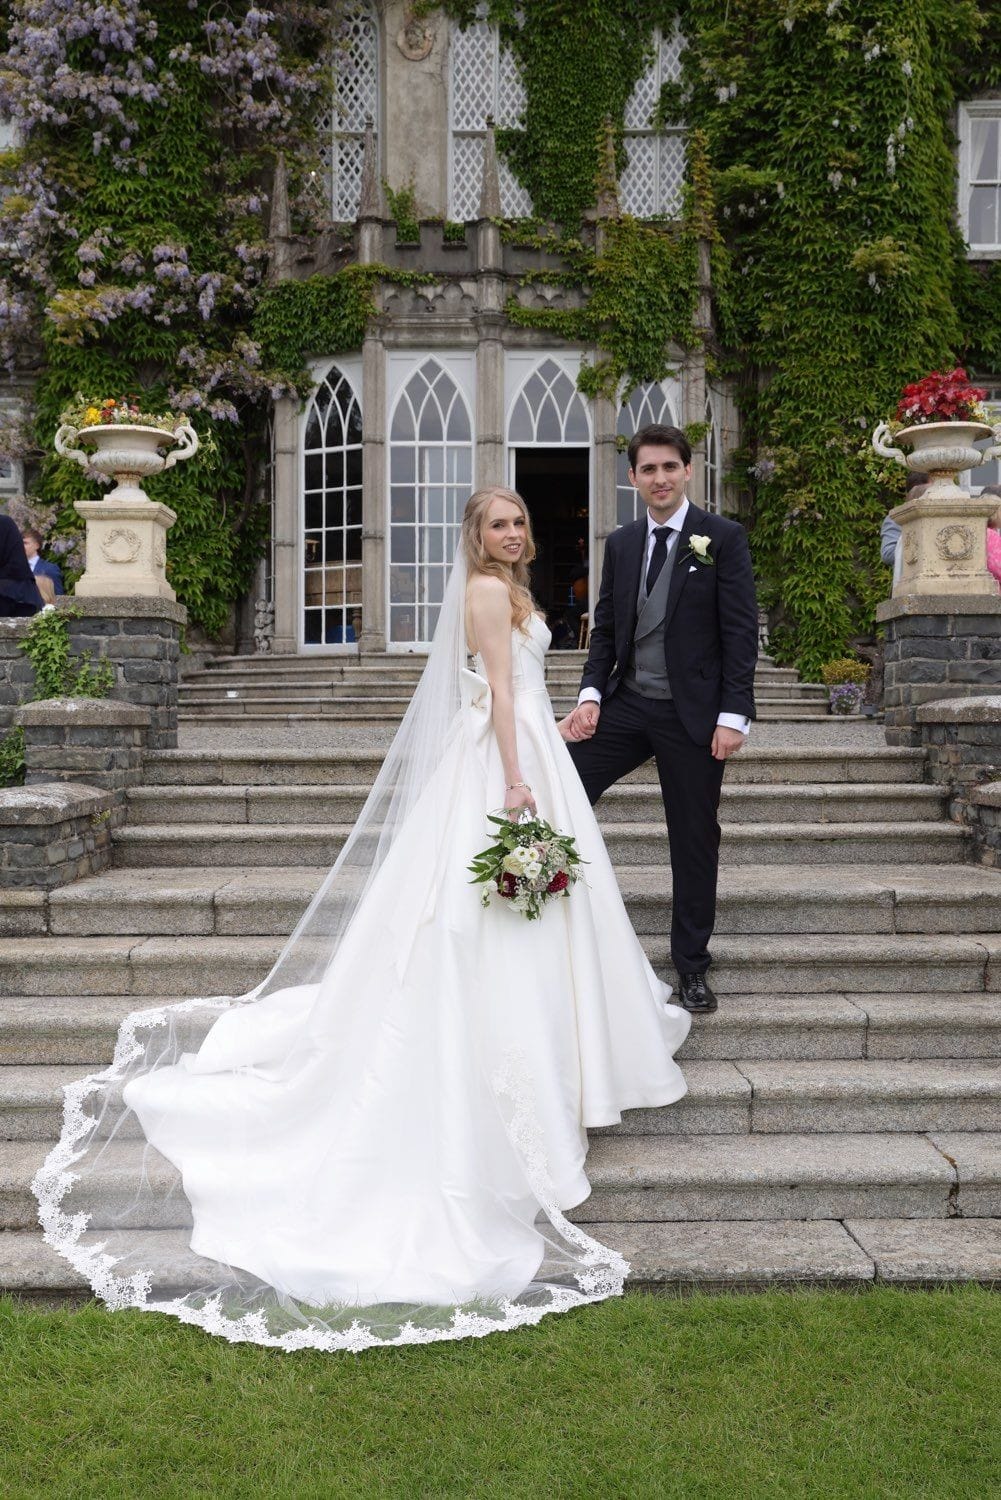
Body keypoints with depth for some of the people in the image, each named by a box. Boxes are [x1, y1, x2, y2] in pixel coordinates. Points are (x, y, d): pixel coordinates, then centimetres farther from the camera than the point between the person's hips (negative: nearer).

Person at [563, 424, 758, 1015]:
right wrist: (591, 693, -3)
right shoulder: (621, 543, 10)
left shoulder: (723, 538, -4)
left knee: (695, 840, 6)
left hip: (693, 713, -4)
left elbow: (741, 631, -8)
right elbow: (606, 627, 12)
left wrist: (734, 715, -14)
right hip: (626, 704, 4)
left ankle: (692, 966, 20)